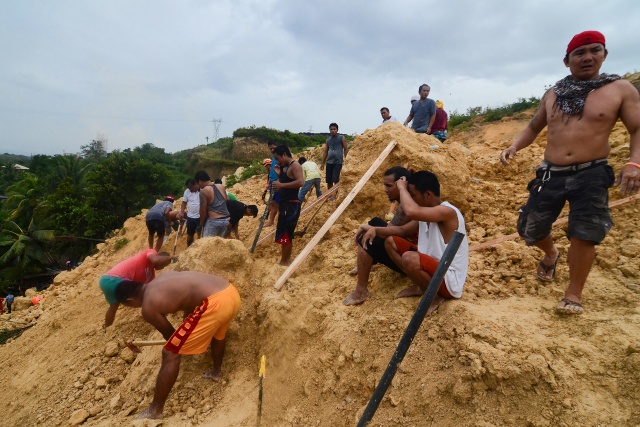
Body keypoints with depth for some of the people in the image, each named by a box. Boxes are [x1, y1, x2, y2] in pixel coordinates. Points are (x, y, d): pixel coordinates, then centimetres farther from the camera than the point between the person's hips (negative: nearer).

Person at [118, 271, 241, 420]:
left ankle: (155, 410, 23)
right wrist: (188, 330, 50)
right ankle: (216, 371, 63)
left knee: (171, 354, 8)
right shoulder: (164, 277, 25)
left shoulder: (148, 307, 3)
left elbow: (170, 334, 16)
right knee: (217, 331, 39)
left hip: (214, 303, -8)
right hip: (231, 292, 9)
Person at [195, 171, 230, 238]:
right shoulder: (221, 187, 7)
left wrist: (201, 223, 4)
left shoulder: (204, 191, -12)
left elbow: (203, 210, -11)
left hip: (213, 221, -7)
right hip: (225, 220, 7)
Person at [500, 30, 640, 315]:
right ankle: (551, 254, 42)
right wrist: (514, 146, 0)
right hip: (551, 174, 4)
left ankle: (574, 295, 14)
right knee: (530, 229, 8)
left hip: (591, 175, -3)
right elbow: (534, 127, 18)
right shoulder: (554, 94, 8)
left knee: (582, 236, -4)